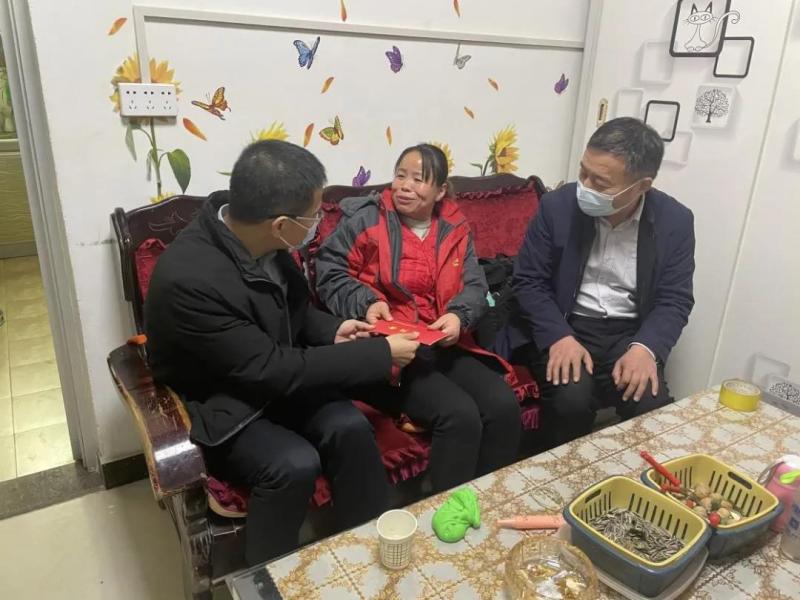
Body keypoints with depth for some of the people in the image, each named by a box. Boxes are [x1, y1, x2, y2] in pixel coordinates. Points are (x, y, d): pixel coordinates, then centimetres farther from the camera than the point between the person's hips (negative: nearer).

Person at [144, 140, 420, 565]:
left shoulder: (259, 239, -10)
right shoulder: (189, 279, -33)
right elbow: (272, 369, -28)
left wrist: (330, 331, -7)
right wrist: (380, 354, -24)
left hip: (273, 378, 6)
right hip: (218, 405, -6)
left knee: (350, 427, -17)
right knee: (295, 464, -27)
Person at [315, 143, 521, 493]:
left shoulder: (455, 228, 13)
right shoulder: (365, 218, 1)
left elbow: (475, 285, 9)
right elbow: (329, 273, 0)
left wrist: (459, 315, -13)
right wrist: (366, 303, -17)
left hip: (443, 345, 5)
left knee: (504, 406, -17)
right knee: (459, 415, -26)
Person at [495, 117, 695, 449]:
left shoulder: (675, 221, -5)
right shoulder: (557, 206, -9)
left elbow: (674, 300, -2)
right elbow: (528, 281, -6)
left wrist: (645, 348, -22)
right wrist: (559, 337, -22)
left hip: (630, 334, 2)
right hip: (563, 326, -1)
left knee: (650, 406, -23)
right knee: (571, 399, -27)